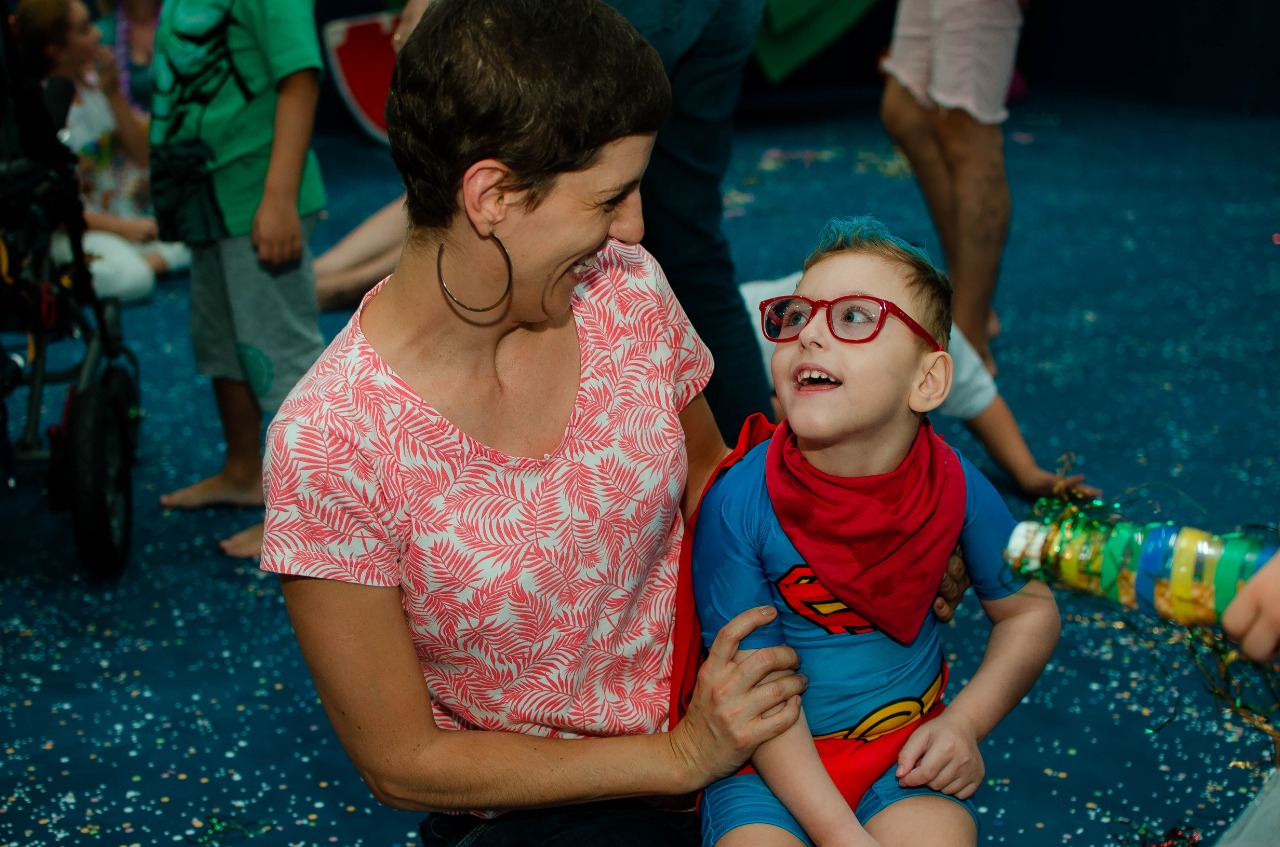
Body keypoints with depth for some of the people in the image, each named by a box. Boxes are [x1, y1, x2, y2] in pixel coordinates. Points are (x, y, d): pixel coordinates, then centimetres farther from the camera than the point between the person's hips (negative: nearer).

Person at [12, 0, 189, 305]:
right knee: (131, 280, -34)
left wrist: (113, 93, -8)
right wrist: (122, 228, -20)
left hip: (134, 216, 6)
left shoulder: (94, 83, 2)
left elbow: (143, 156, 2)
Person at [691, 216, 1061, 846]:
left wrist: (965, 723, -7)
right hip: (773, 761, -1)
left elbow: (1030, 610, 6)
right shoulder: (738, 503, -20)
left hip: (906, 746, 1)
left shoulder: (955, 488, -12)